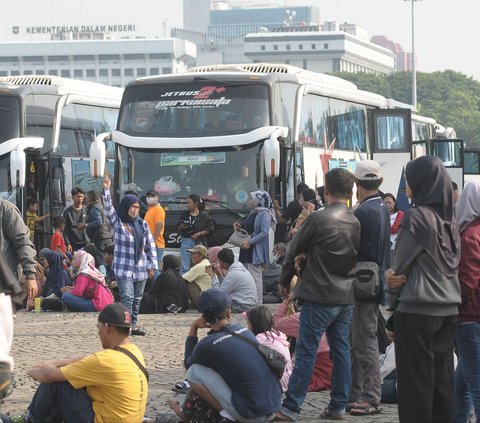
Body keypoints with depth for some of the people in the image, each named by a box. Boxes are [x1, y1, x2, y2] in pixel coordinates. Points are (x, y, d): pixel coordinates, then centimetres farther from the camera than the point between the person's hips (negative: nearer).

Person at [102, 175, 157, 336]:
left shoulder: (142, 224, 9)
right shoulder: (118, 223, -2)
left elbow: (150, 245, 12)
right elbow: (108, 208, -15)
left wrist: (152, 265, 8)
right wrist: (106, 190, -28)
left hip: (141, 268, 5)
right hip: (124, 267, -5)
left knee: (137, 298, 9)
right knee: (127, 297, -13)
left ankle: (133, 324, 18)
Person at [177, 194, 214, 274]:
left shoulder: (204, 215, -3)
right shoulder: (184, 215, 8)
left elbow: (210, 229, -4)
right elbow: (178, 228, 16)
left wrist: (198, 234, -13)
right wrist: (181, 227, -7)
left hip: (198, 242, -3)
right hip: (186, 241, 3)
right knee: (184, 267, 1)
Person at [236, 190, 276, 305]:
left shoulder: (264, 214, -11)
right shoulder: (252, 214, 16)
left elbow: (264, 233, -19)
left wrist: (250, 242, -22)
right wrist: (240, 226, 9)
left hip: (255, 251, -9)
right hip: (246, 250, 9)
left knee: (255, 276, -7)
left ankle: (257, 303, -5)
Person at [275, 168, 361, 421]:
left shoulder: (319, 219, -13)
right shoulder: (356, 222, 6)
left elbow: (295, 250, -3)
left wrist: (284, 281, 14)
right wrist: (307, 256, 5)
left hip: (319, 296, -6)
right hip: (346, 296, 6)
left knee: (306, 352, -4)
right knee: (341, 350, 10)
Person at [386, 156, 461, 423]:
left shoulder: (417, 217, -13)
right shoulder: (450, 219, 8)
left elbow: (401, 264, -5)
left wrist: (394, 296, 12)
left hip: (417, 310, -7)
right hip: (449, 309, 7)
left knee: (416, 381, -1)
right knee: (443, 378, 10)